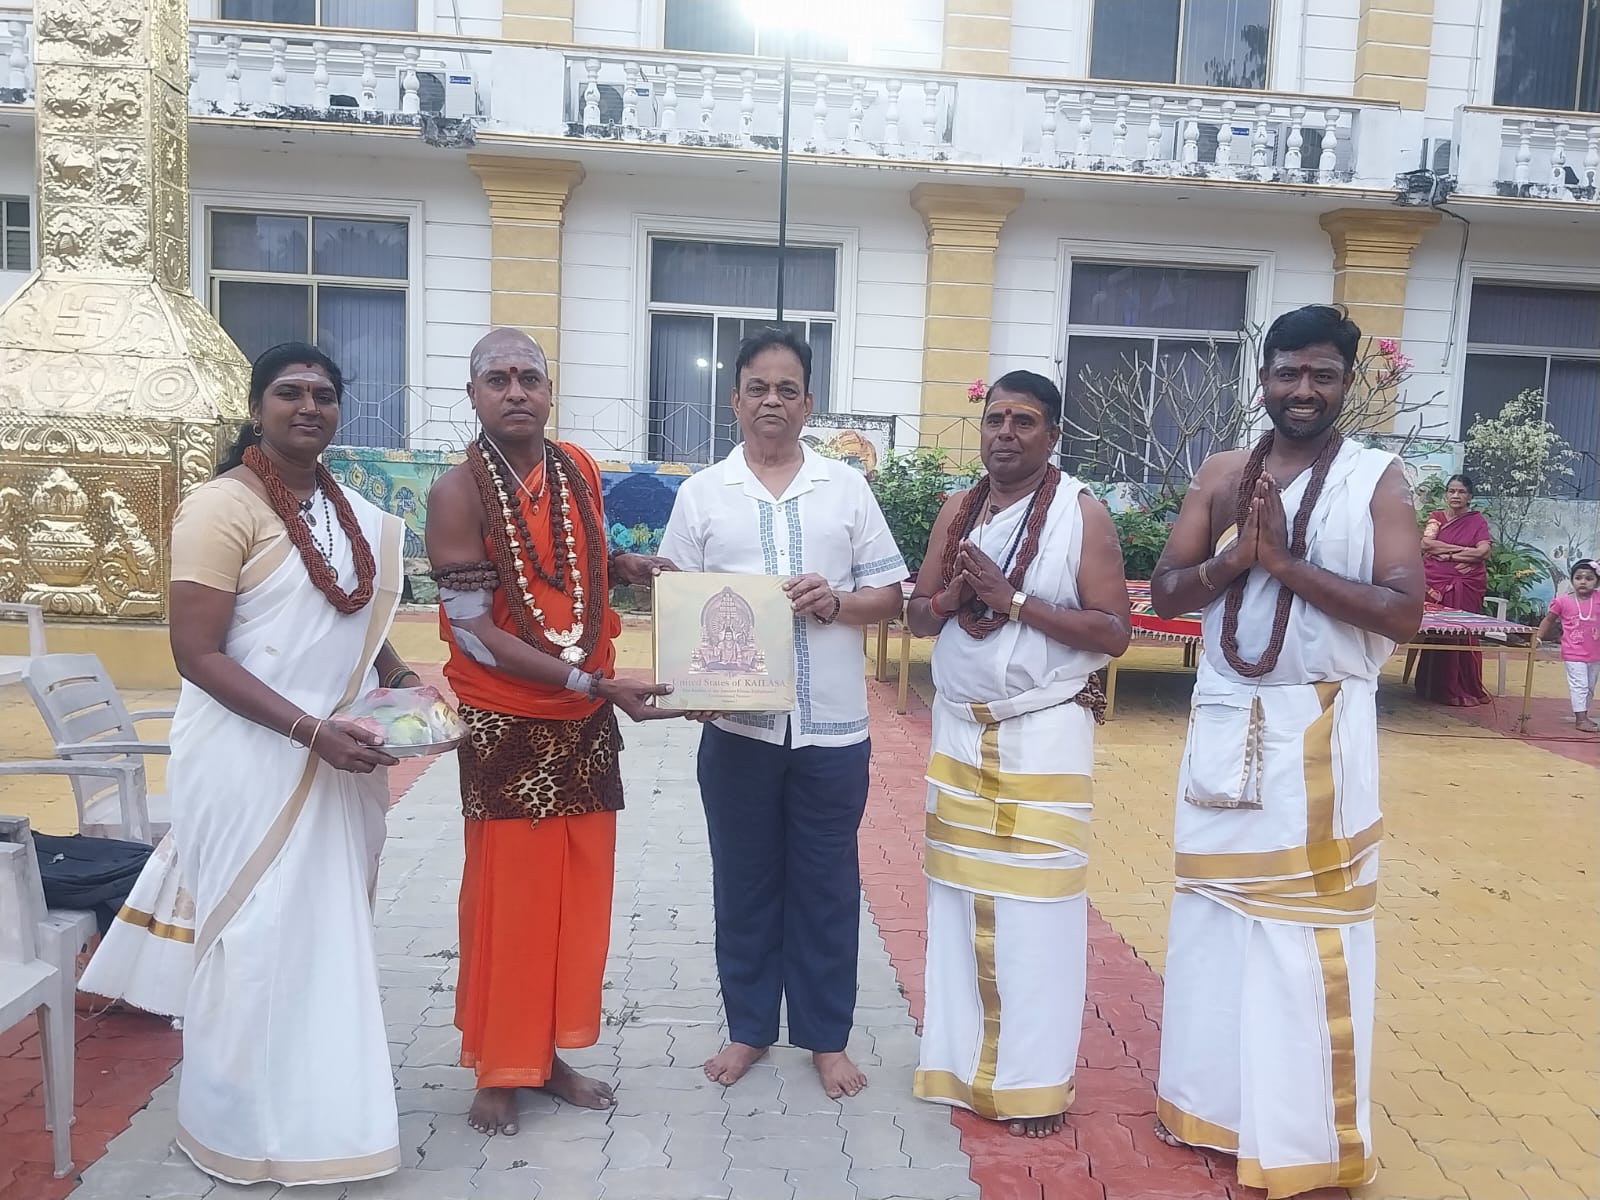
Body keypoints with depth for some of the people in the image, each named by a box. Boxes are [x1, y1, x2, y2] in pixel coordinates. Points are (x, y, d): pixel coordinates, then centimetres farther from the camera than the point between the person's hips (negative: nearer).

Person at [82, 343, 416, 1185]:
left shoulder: (356, 513, 9)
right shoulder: (223, 507, -13)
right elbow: (197, 653, -18)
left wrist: (398, 681, 1)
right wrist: (310, 729, -24)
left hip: (339, 761, 7)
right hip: (253, 760, -7)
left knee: (331, 933, 16)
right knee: (259, 938, 3)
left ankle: (313, 1106, 35)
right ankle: (250, 1132, 23)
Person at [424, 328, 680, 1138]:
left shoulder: (579, 471, 4)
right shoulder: (458, 492, -13)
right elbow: (473, 630, -19)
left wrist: (627, 567, -2)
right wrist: (592, 680, -24)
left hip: (586, 724, 5)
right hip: (506, 726, -5)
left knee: (576, 890, 12)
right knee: (507, 896, 5)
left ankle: (548, 1054, 29)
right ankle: (497, 1070, 23)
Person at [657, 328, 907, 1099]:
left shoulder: (847, 488, 6)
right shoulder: (702, 493, 5)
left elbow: (889, 594, 6)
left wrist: (835, 603, -13)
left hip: (832, 725, 0)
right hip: (738, 723, 0)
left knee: (826, 885, 10)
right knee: (744, 881, 12)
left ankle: (826, 1037, 26)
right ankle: (748, 1028, 30)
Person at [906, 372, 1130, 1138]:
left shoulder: (1082, 512, -7)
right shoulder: (957, 509, 8)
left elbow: (1114, 631, -12)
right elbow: (918, 616, 10)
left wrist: (1014, 599, -19)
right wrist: (952, 596, -12)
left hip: (1045, 734, -4)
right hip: (958, 729, 5)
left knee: (1035, 903, 0)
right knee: (959, 893, 9)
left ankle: (1034, 1077, 13)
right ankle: (963, 1057, 23)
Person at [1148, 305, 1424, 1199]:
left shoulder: (1378, 479, -3)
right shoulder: (1222, 476, 8)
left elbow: (1405, 612, -13)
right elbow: (1165, 593, 5)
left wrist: (1285, 562, -18)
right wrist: (1232, 558, -13)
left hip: (1323, 729, -4)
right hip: (1225, 722, 4)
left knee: (1312, 928, 3)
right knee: (1214, 912, 13)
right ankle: (1212, 1101, 31)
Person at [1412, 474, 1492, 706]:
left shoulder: (1477, 520, 8)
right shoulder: (1436, 517, 10)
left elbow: (1483, 551, -6)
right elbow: (1426, 543, -7)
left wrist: (1445, 553, -8)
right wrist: (1463, 550, -9)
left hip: (1466, 586, -1)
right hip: (1435, 583, 1)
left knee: (1462, 634, -2)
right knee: (1436, 633, -4)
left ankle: (1463, 689, 6)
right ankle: (1436, 687, 3)